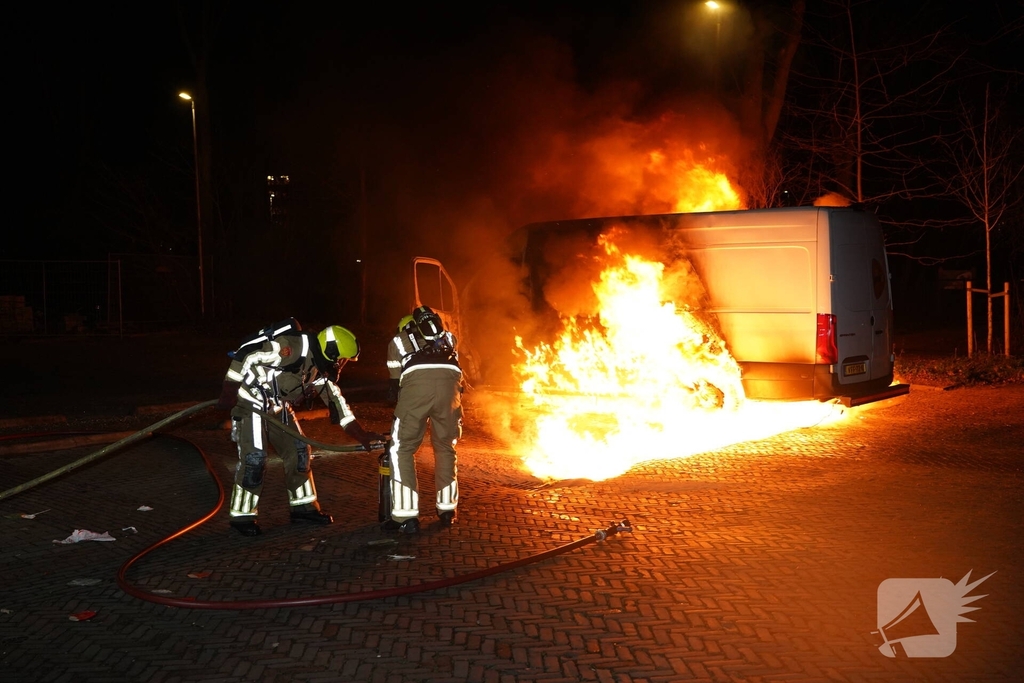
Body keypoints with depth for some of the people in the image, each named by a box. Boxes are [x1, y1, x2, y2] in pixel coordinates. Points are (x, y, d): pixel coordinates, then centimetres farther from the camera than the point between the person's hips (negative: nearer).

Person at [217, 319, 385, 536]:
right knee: (254, 458, -12)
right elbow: (246, 354, -24)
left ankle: (303, 507, 20)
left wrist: (362, 435, 5)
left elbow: (336, 402, 9)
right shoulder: (292, 348, -25)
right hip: (250, 402, -9)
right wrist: (229, 391, -21)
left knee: (298, 451, 8)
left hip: (278, 408, 9)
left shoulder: (321, 371, 2)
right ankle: (242, 516, 0)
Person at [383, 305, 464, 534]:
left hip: (416, 382, -3)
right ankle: (447, 510, 28)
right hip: (450, 381, 3)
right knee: (445, 448, 21)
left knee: (402, 450, 9)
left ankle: (406, 516, 5)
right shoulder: (448, 337, 38)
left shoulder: (398, 341, 32)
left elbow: (394, 383, 29)